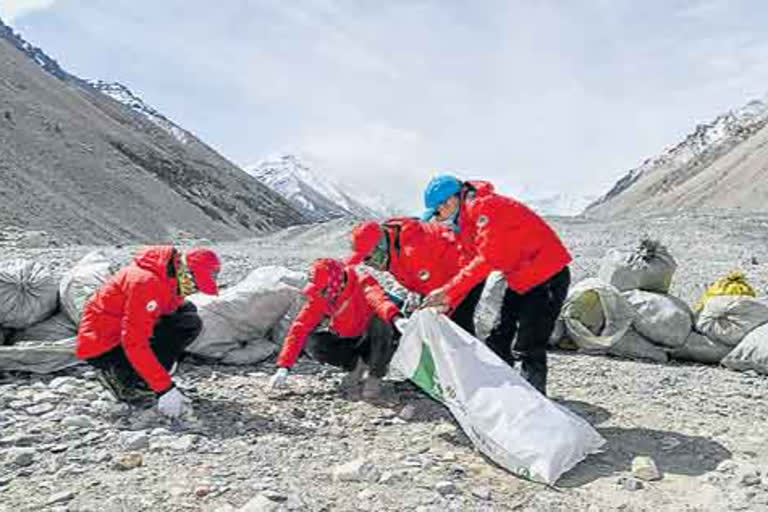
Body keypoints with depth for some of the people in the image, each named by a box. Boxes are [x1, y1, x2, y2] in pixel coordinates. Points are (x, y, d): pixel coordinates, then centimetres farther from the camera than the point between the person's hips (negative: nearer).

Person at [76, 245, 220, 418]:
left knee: (190, 321, -6)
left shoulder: (173, 276, -3)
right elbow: (134, 344, -32)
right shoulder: (145, 282, -30)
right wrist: (164, 388, -31)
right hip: (100, 349, -9)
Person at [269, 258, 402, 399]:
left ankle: (375, 376, -16)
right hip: (350, 340, 5)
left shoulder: (361, 284, -28)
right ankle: (356, 364, 5)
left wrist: (395, 317, -74)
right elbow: (299, 329, -15)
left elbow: (377, 297, -51)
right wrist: (283, 367, -21)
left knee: (380, 321, -37)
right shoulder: (318, 298, -14)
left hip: (377, 340, -5)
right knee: (312, 342, -18)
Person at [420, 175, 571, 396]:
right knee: (499, 339, 14)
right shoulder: (466, 222, 9)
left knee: (528, 348, -9)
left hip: (547, 276, -10)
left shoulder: (483, 206, -21)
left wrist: (447, 292, -29)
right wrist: (449, 301, -1)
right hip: (519, 279, 10)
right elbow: (469, 264, 9)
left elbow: (486, 259, -29)